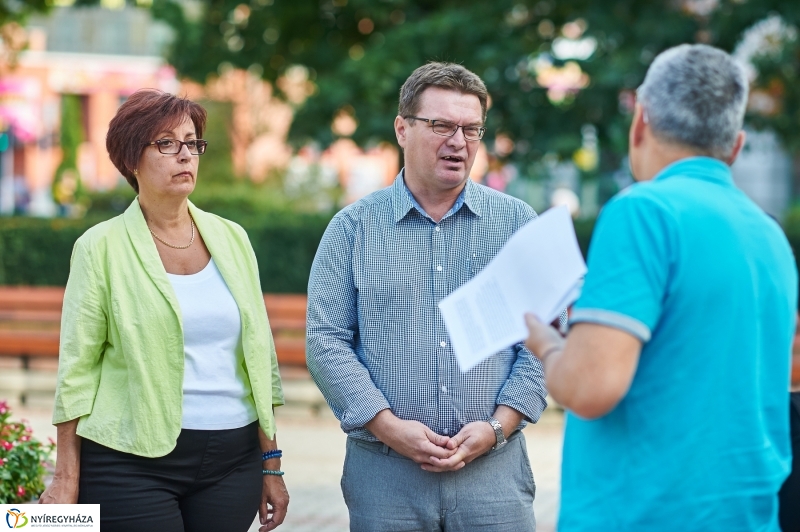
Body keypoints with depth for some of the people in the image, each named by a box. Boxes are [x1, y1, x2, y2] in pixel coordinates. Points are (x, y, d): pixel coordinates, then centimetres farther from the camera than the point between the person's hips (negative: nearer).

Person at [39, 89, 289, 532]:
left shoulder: (231, 239, 9)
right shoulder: (103, 248, -2)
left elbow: (260, 354, 12)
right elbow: (77, 370, -2)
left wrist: (271, 464, 11)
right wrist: (67, 478, -6)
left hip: (232, 461, 4)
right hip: (134, 463, -4)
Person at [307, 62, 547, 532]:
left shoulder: (518, 223, 8)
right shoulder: (354, 227, 5)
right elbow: (326, 341, 0)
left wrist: (498, 426, -8)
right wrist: (388, 425, -11)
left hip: (494, 468, 1)